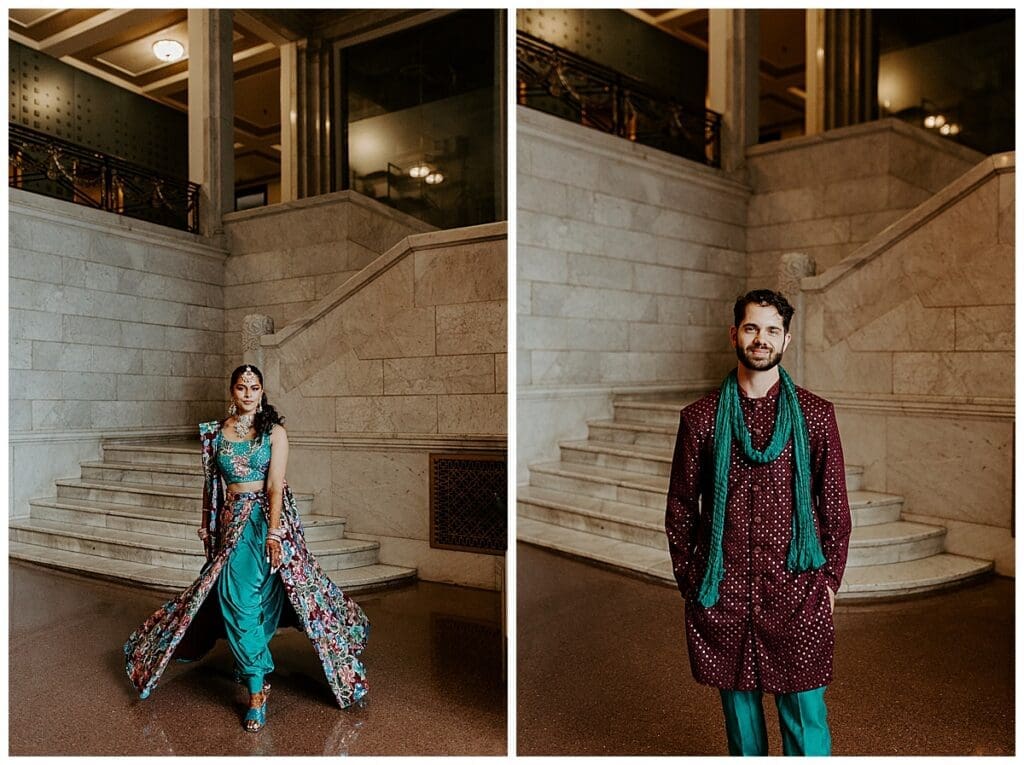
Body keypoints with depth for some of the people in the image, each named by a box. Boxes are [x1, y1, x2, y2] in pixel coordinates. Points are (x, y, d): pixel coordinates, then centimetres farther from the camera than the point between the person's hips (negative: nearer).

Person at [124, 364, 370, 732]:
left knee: (245, 598, -7)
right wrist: (208, 528, 17)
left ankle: (251, 677, 11)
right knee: (235, 597, -5)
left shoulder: (275, 432, -2)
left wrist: (273, 532, -18)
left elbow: (275, 486, -10)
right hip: (231, 521, 3)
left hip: (266, 518, -3)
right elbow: (210, 484, 15)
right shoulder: (216, 432, 8)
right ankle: (257, 689, 2)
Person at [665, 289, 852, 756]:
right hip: (722, 591, 1)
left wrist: (830, 579, 4)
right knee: (738, 701, 14)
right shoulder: (700, 418, 1)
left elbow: (835, 503, 6)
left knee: (805, 709, 5)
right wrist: (688, 581, 4)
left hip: (796, 589, 0)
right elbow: (680, 508, 6)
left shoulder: (816, 415, 1)